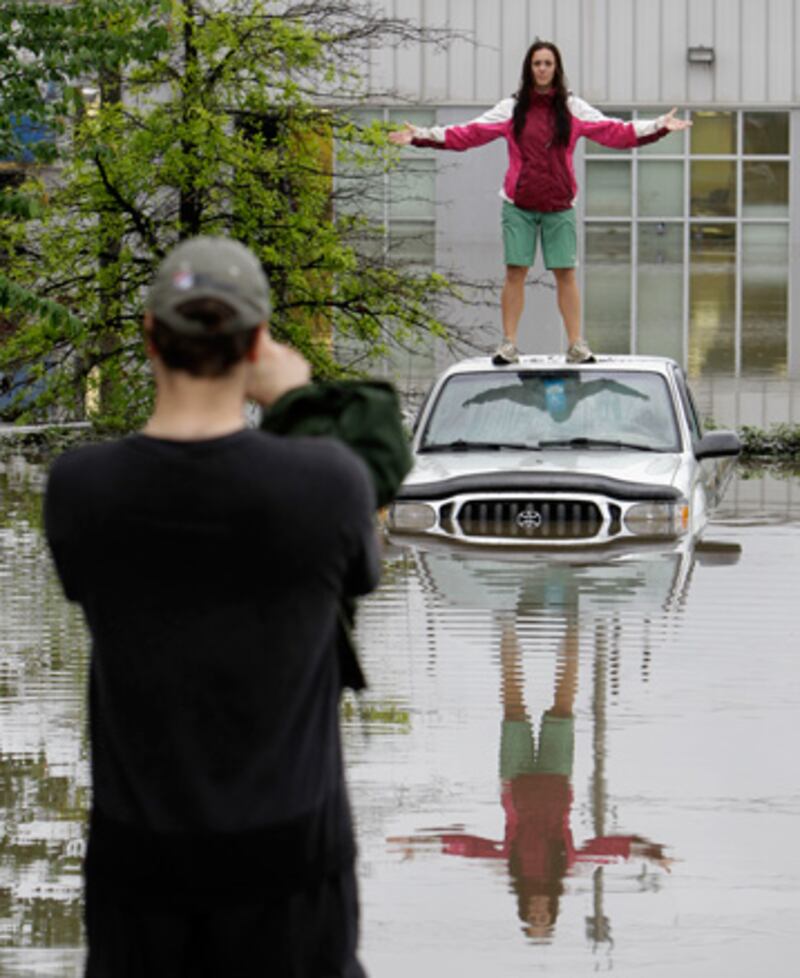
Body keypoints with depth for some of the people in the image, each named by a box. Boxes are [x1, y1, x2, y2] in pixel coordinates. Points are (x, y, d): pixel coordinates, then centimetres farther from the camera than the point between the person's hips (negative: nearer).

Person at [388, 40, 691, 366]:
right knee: (515, 272, -3)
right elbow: (468, 134, 3)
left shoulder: (573, 108, 7)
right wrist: (421, 136, -5)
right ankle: (508, 344, 1)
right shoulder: (511, 109, 5)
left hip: (559, 206, 0)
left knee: (566, 274, -1)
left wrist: (659, 127, -2)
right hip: (518, 205, 0)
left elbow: (614, 132, 6)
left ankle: (576, 344, 4)